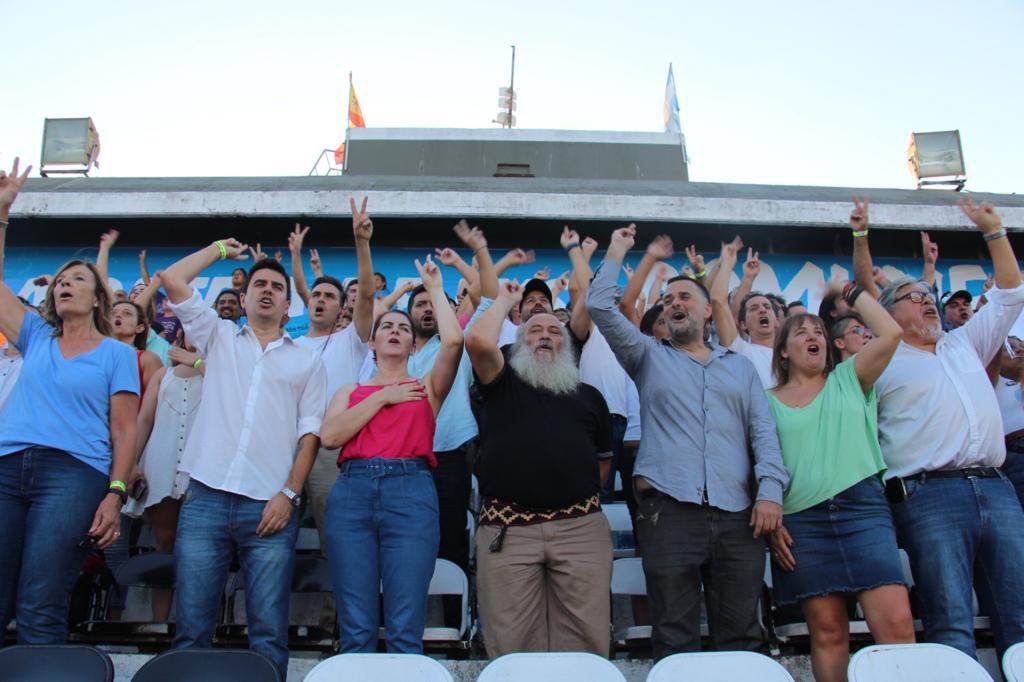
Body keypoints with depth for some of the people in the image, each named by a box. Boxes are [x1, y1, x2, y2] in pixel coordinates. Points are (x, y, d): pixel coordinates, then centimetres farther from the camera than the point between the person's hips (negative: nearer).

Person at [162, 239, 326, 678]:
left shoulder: (307, 362, 15)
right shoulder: (219, 338, 19)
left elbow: (310, 433, 7)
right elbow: (172, 280, 13)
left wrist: (289, 494, -6)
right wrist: (221, 248, 25)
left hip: (269, 506, -1)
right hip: (206, 497, 1)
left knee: (269, 634, -4)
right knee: (191, 628, -1)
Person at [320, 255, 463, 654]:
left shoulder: (426, 388, 18)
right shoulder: (351, 391, 23)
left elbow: (453, 341, 0)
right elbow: (329, 436, 3)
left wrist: (435, 289, 13)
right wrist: (382, 397, 4)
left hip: (411, 491, -1)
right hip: (351, 491, 2)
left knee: (405, 631, -6)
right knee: (355, 631, -1)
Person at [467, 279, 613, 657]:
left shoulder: (588, 395, 22)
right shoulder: (503, 382, 14)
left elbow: (603, 460, 27)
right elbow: (479, 340, -6)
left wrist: (578, 489, 13)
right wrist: (506, 300, 9)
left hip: (580, 527, 2)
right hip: (508, 529, -2)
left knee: (585, 639, 0)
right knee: (510, 643, -1)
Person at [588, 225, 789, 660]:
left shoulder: (740, 367, 22)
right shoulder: (649, 356, 17)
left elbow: (764, 432, 12)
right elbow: (600, 307, 6)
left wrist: (770, 490, -3)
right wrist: (618, 251, 13)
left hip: (738, 515, 2)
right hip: (669, 510, -2)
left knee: (741, 638, 3)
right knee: (675, 640, -3)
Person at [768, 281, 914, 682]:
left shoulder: (847, 379, 14)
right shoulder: (768, 401, 12)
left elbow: (891, 333, 1)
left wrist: (849, 291, 11)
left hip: (862, 506, 0)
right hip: (801, 520, 0)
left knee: (897, 623, -12)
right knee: (827, 630, 0)